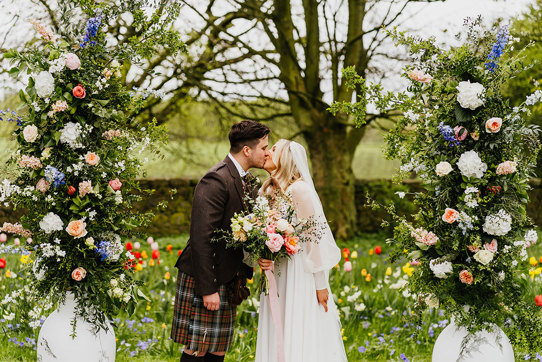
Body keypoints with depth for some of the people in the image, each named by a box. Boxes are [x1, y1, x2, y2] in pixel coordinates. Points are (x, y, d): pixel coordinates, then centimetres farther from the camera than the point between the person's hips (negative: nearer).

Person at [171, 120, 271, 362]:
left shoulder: (243, 180, 11)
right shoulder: (216, 180, -19)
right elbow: (201, 237, -23)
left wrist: (244, 273, 7)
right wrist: (208, 289, -23)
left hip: (227, 279, 9)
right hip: (206, 278, -9)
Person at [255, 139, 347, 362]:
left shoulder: (300, 189, -13)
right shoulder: (266, 191, 9)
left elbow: (316, 236, -14)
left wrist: (321, 285, -14)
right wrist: (261, 258, -7)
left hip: (300, 275, -7)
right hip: (274, 275, 7)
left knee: (301, 344, -3)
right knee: (276, 341, 9)